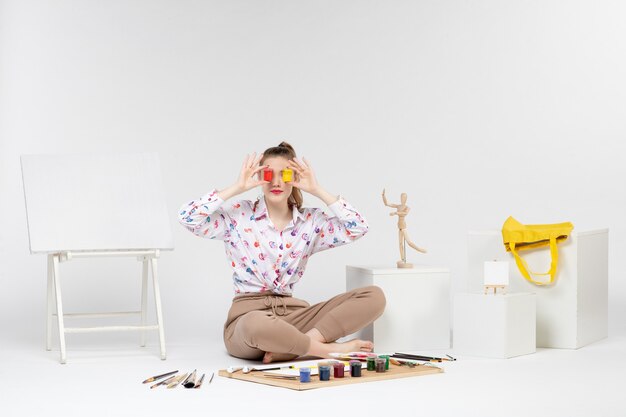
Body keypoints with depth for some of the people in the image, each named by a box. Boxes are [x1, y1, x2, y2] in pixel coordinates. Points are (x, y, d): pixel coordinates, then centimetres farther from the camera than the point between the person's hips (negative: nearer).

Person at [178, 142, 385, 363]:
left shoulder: (310, 221, 9)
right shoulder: (238, 215, 1)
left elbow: (359, 228, -2)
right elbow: (187, 218, -12)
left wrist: (317, 191, -4)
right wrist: (237, 188, -11)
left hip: (292, 313, 4)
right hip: (247, 315, -4)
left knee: (374, 296, -13)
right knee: (257, 324, -46)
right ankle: (331, 349, -23)